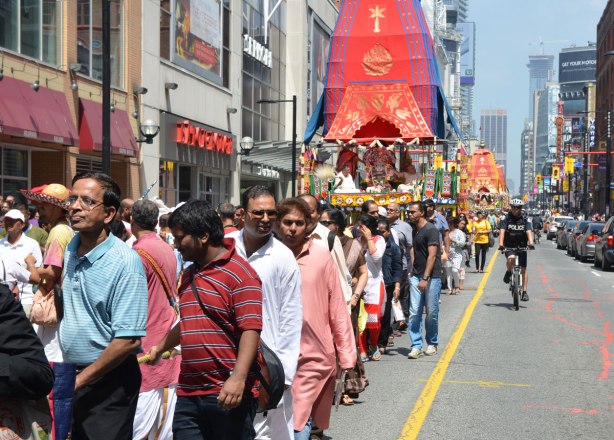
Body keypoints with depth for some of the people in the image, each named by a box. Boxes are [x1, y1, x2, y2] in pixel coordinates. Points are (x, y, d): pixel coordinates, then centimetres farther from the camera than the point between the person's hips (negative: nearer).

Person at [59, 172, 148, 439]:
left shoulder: (125, 262, -19)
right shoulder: (69, 249, 2)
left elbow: (128, 340, -22)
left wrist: (80, 380, -15)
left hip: (108, 380, -6)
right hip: (71, 374, 7)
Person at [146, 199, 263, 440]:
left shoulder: (239, 273, -9)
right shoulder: (189, 274, 18)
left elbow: (250, 330, -18)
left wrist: (238, 378, -27)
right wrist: (160, 348, 34)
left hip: (229, 395, -7)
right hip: (188, 393, 7)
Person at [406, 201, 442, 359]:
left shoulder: (431, 230, -11)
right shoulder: (415, 230, 13)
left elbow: (432, 256, -17)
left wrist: (425, 278, -22)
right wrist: (413, 274, 13)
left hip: (431, 277, -6)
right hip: (416, 276, 7)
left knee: (431, 312, 3)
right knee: (414, 312, -2)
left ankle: (432, 344, 18)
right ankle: (416, 346, 1)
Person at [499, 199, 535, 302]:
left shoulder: (525, 220, -1)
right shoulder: (506, 219, -4)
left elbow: (529, 232, -16)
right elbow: (502, 231, -16)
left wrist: (530, 243, -35)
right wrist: (501, 244, -32)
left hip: (522, 247, 2)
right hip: (509, 246, -1)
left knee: (524, 269, 0)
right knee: (511, 258, -33)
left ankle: (524, 292, 7)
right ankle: (508, 272, -1)